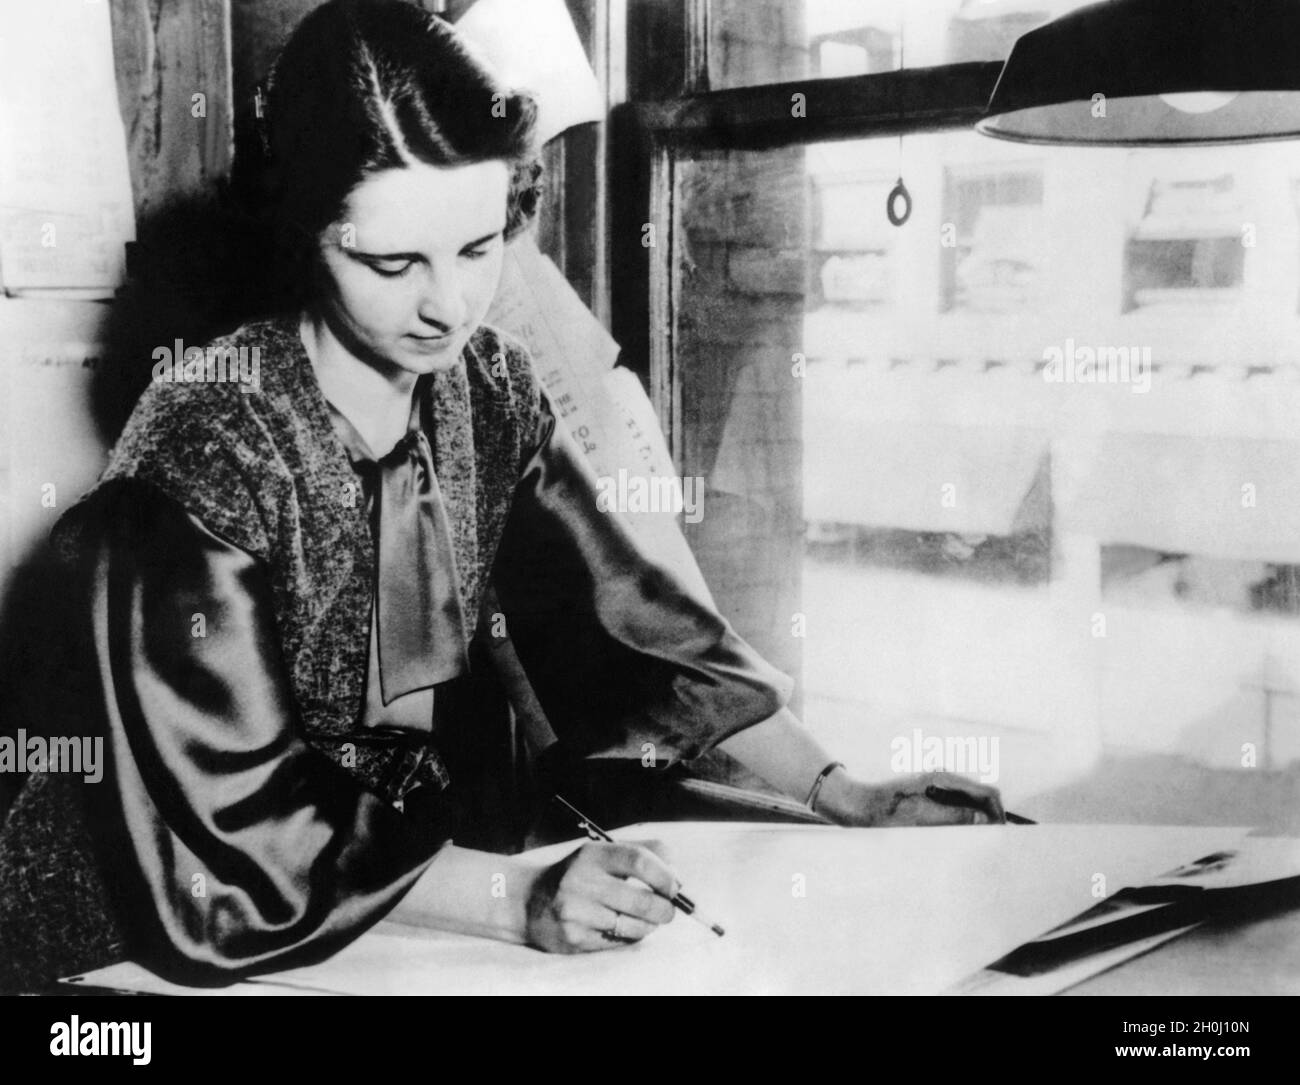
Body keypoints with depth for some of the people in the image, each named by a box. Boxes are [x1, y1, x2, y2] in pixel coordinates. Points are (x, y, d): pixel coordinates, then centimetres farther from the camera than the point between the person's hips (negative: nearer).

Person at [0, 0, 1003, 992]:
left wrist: (837, 793, -9)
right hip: (192, 930, -4)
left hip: (427, 866, 5)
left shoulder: (489, 387, -5)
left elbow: (622, 614, -2)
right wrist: (520, 900, -31)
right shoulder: (206, 451, -22)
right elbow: (235, 812, -23)